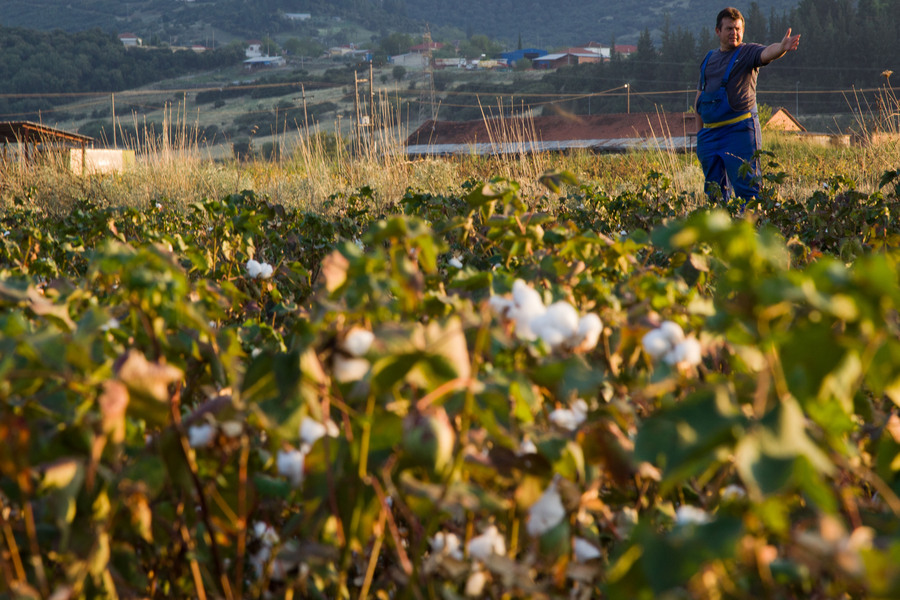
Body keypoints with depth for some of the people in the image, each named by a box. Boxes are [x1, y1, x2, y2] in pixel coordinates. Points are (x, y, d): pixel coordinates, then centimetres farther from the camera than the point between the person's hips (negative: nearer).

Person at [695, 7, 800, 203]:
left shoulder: (747, 53, 0)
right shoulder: (709, 59, 16)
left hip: (739, 130, -6)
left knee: (746, 186, -10)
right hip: (709, 133, 6)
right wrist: (700, 130, 18)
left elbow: (767, 53, -23)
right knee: (714, 189, 11)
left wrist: (782, 48, -46)